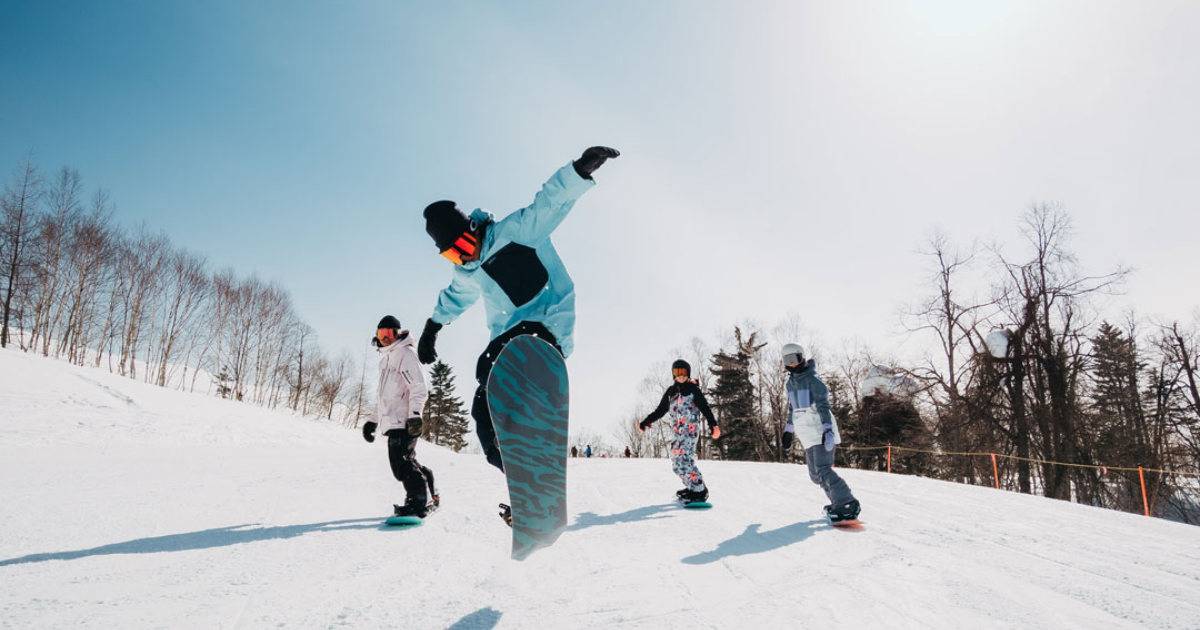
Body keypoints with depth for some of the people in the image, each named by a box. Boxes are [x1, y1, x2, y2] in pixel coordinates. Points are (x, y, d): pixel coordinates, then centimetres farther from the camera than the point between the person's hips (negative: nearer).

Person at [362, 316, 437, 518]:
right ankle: (429, 496, 20)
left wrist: (415, 414, -24)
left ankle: (419, 502, -12)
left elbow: (418, 386, -13)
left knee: (401, 462, -15)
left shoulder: (404, 353, -2)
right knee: (406, 462, 10)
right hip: (392, 421, 9)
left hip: (403, 421, -9)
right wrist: (373, 421, 28)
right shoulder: (386, 359, 28)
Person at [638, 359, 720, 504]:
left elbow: (705, 408, -10)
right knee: (677, 463, 5)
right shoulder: (670, 392, 15)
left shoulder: (693, 389, -1)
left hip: (691, 430, -7)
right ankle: (693, 488, 21)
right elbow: (660, 411, 20)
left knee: (684, 460, -18)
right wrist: (645, 422, 14)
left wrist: (713, 425, -24)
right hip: (678, 433, 7)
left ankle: (700, 492, -11)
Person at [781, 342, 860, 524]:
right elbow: (792, 407, 26)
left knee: (823, 470, -18)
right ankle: (840, 502, 19)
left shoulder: (813, 379, -9)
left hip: (821, 430, -8)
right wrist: (788, 429, 26)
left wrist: (827, 428, -28)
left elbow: (823, 405, -18)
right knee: (815, 474, 8)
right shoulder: (791, 382, 15)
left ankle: (848, 504, -13)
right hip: (807, 434, 9)